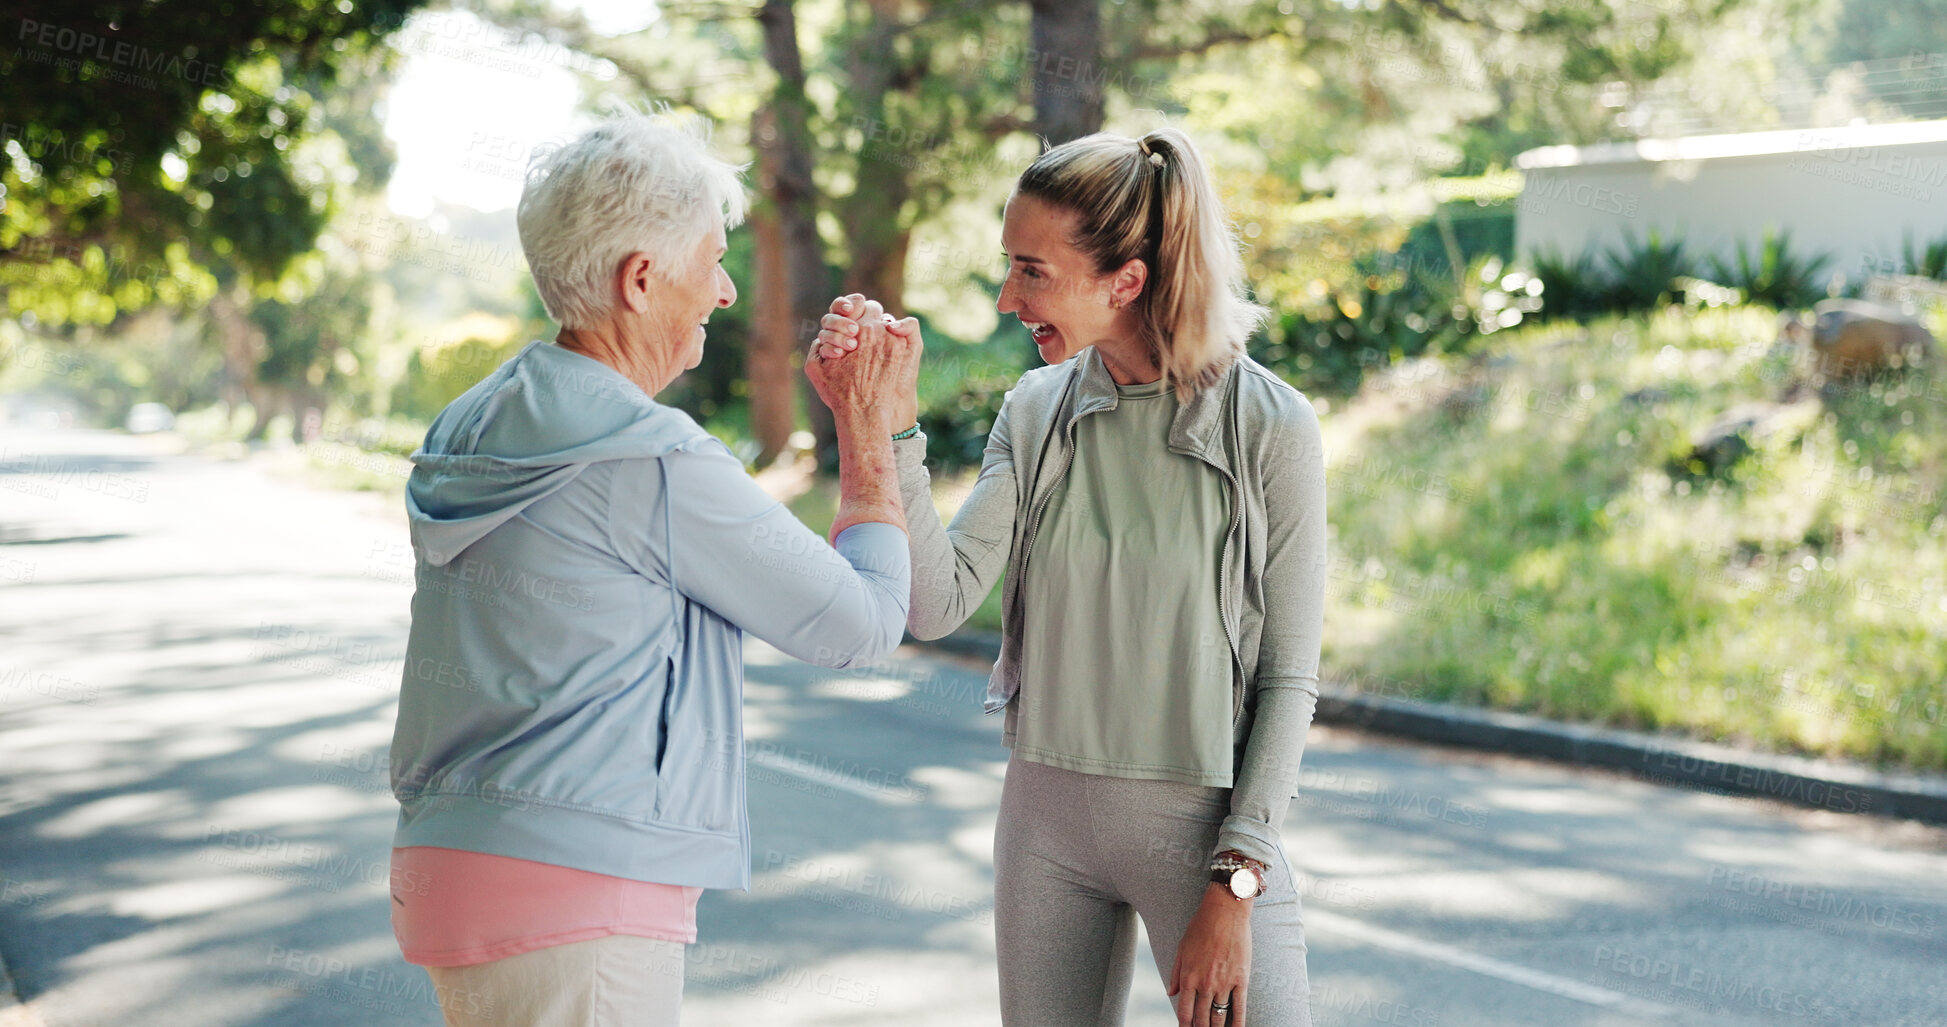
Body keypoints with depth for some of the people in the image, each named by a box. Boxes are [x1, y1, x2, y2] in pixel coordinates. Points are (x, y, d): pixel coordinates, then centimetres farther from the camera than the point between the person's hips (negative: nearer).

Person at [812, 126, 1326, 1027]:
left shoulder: (1270, 428, -11)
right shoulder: (1036, 412, 1)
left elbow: (1289, 679, -8)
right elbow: (938, 605, -9)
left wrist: (1235, 885, -12)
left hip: (1204, 820, -4)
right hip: (1046, 817, 4)